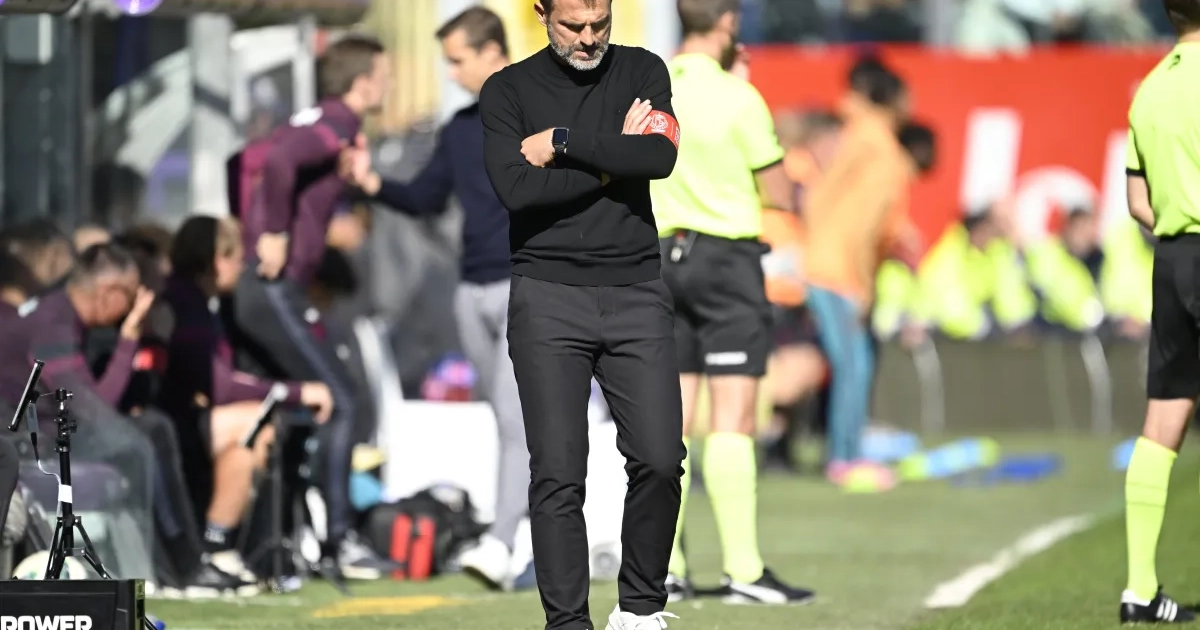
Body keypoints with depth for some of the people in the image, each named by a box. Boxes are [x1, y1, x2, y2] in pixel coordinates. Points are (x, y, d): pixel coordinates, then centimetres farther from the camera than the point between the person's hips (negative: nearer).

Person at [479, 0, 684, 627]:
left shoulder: (642, 72, 8)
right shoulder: (508, 90, 3)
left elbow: (660, 157, -11)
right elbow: (516, 189, -12)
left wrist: (563, 144, -10)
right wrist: (612, 161, -8)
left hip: (635, 292, 1)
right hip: (548, 298, -1)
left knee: (659, 460, -5)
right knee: (557, 475, -6)